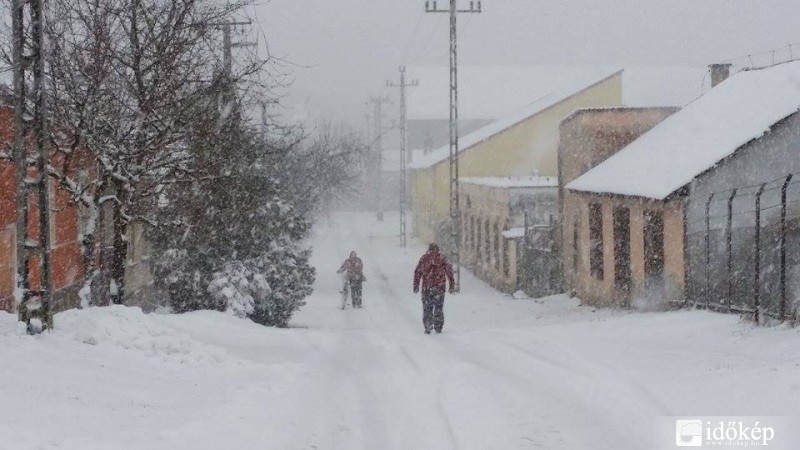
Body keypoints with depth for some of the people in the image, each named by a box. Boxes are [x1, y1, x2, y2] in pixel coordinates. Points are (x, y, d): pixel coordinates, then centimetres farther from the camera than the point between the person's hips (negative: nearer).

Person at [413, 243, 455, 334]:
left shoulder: (424, 258, 6)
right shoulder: (442, 258, 8)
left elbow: (417, 272, 2)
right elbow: (449, 271, 4)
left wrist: (416, 285, 3)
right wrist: (452, 285, 6)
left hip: (427, 287, -1)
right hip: (440, 286, 1)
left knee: (427, 307, 6)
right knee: (439, 308, 11)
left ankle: (428, 327, -6)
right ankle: (438, 328, 9)